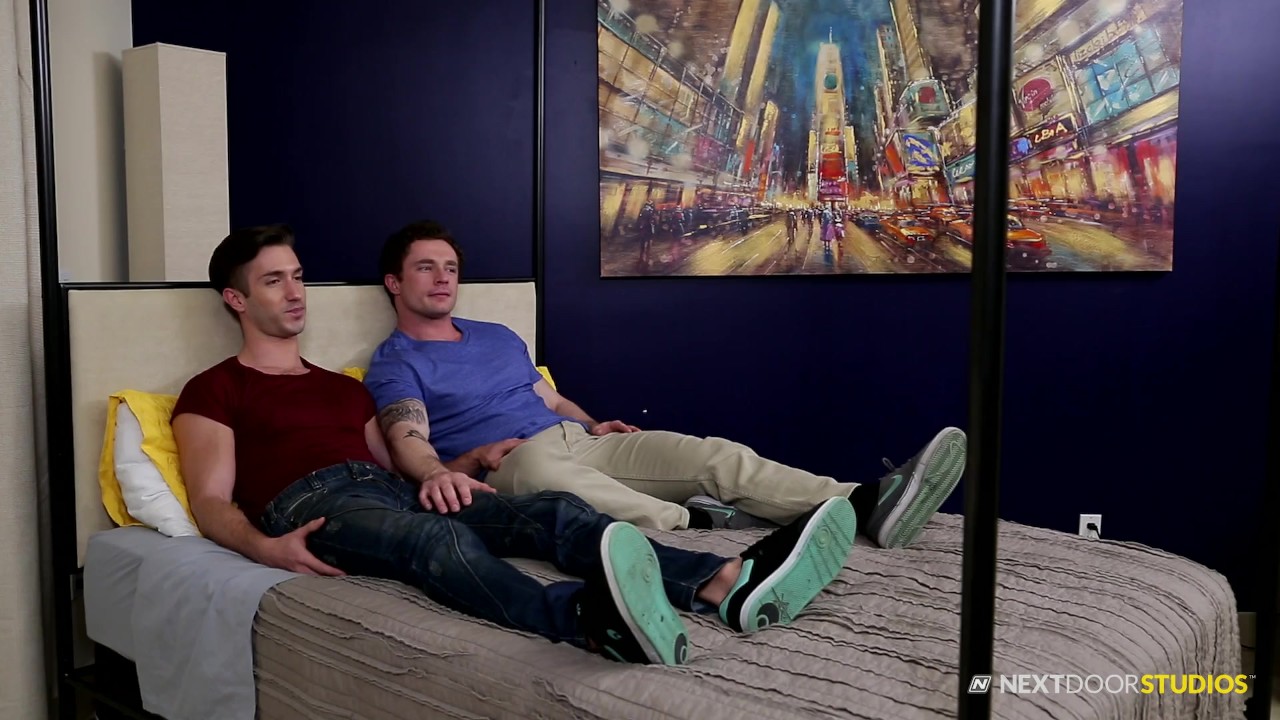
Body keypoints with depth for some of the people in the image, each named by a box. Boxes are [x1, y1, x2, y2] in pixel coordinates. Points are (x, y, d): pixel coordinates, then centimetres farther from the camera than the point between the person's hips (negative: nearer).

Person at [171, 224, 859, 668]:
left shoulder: (342, 386, 32)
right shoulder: (214, 391, 13)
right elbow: (212, 501, 1)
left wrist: (432, 471, -3)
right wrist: (264, 548, -21)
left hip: (390, 487, 6)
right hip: (310, 504, -6)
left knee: (550, 510, -20)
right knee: (438, 537, -40)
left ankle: (731, 583, -41)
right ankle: (594, 620, -71)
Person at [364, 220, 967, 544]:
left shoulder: (499, 337, 26)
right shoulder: (393, 365, 6)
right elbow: (409, 451, -7)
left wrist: (594, 425, 8)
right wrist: (470, 462, -27)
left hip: (579, 441, 6)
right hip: (509, 468, -5)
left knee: (714, 454, -17)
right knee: (539, 460, -44)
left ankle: (868, 504, -32)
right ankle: (691, 523, -52)